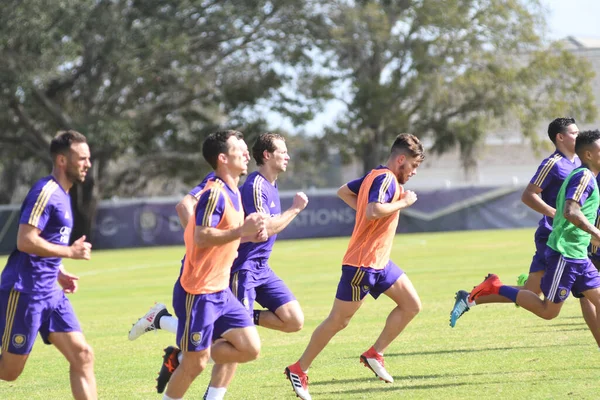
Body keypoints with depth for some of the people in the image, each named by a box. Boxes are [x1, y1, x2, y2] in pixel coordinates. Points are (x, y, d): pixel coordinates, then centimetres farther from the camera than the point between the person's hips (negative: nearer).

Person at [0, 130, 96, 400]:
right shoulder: (45, 192, -14)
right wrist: (71, 252, -16)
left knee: (83, 356, -1)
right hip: (24, 291, -9)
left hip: (50, 293, 9)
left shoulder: (62, 194, 15)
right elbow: (25, 241, -23)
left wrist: (59, 273, 13)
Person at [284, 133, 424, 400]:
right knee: (338, 321, -2)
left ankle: (375, 354, 11)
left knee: (412, 305, 6)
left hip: (380, 262, 10)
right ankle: (298, 370, 8)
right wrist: (403, 202, -21)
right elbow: (373, 211, -33)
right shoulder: (386, 179, -17)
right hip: (362, 263, -10)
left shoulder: (374, 176, 11)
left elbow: (343, 192, 23)